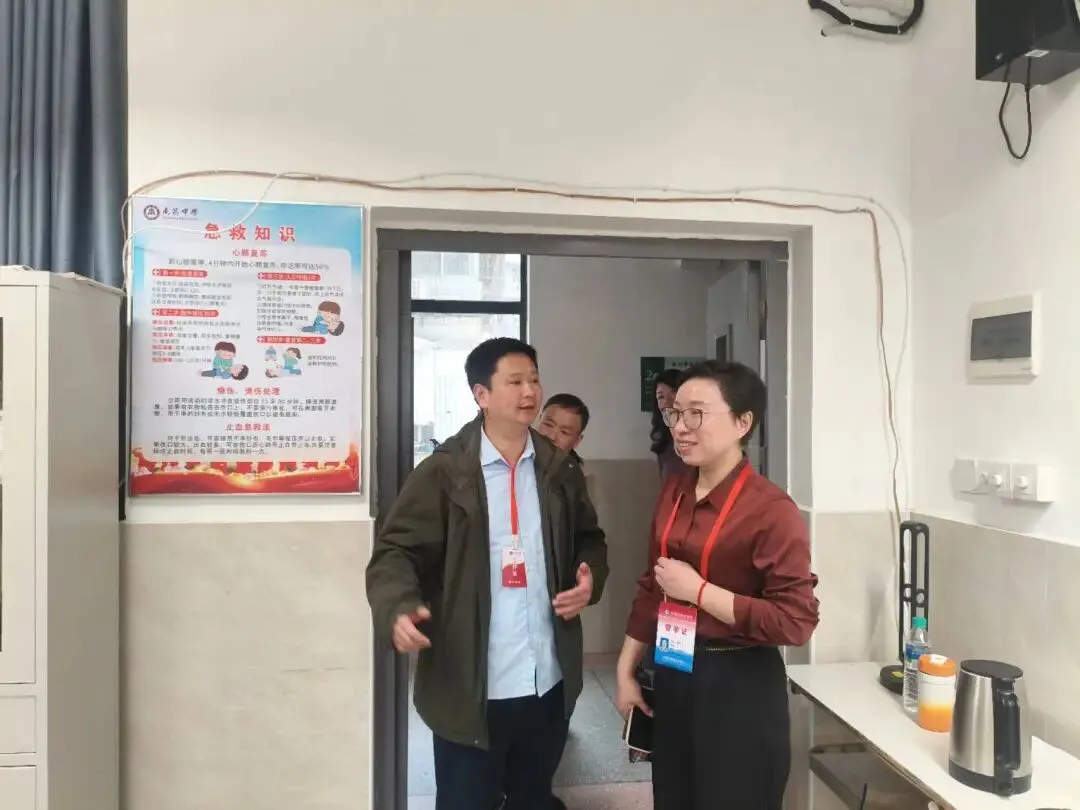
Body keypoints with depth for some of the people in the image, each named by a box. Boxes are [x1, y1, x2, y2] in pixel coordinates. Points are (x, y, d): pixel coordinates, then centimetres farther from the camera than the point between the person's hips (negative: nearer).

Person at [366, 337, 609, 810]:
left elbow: (589, 539, 16)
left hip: (549, 682, 5)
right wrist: (399, 608, -31)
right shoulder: (443, 472, -10)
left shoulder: (560, 470, 6)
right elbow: (396, 550, -12)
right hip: (469, 689, -4)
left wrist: (591, 579, -4)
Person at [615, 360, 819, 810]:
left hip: (740, 689, -7)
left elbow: (796, 621, -22)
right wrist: (626, 671, 13)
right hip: (673, 677, 7)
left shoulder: (770, 509, -19)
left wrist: (699, 590, -23)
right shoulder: (673, 492, 3)